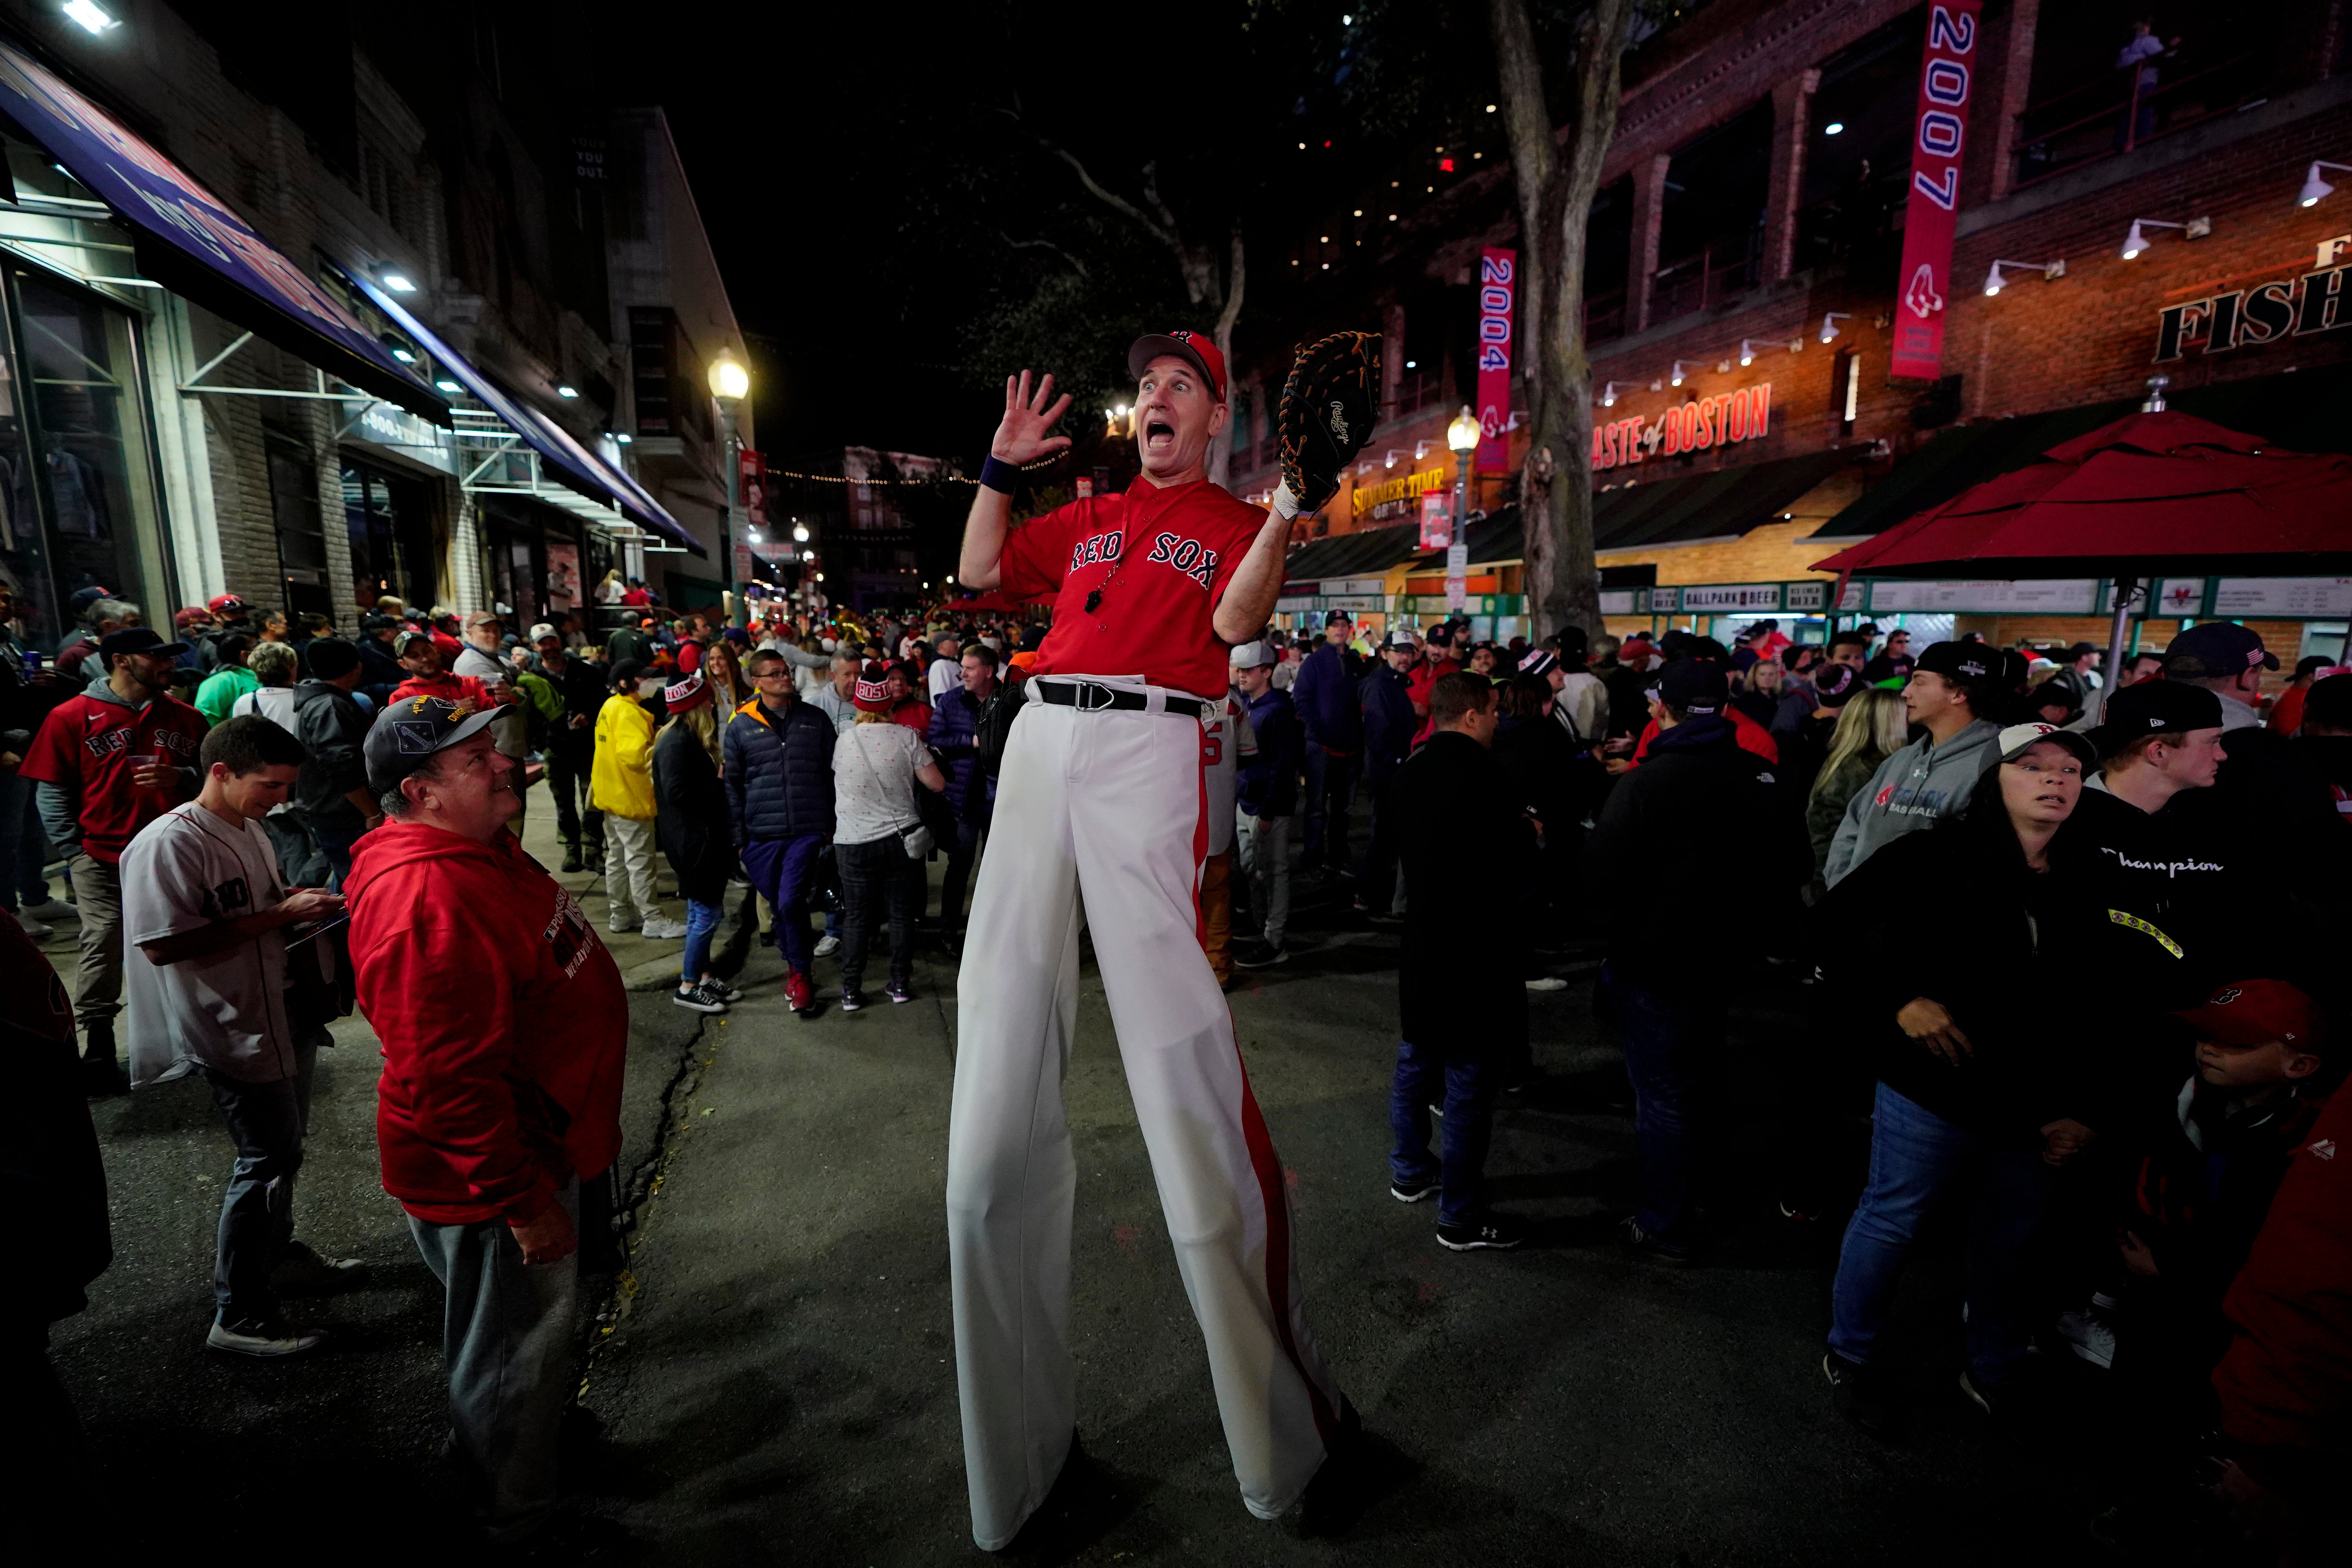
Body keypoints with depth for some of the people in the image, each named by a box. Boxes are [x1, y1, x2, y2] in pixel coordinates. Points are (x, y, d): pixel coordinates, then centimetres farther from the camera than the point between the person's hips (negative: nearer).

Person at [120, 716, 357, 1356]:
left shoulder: (248, 830, 8)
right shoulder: (169, 843, -20)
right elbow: (163, 945, -26)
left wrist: (302, 901, 3)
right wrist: (279, 914, -25)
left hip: (282, 1014, 9)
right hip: (231, 1031, -9)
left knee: (281, 1149, 21)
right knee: (269, 1159, -2)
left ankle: (279, 1256, 40)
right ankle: (237, 1316, 13)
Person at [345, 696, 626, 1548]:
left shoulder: (481, 850, 2)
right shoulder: (426, 901, -32)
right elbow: (448, 1082, -31)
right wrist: (523, 1203, -24)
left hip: (537, 1139, 10)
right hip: (489, 1181, -10)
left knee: (538, 1329, 31)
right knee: (514, 1357, 14)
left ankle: (550, 1427, 57)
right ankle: (518, 1523, 39)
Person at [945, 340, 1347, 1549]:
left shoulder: (1237, 524, 14)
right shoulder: (1083, 518, 27)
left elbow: (1236, 621, -4)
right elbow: (979, 574, 22)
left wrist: (1285, 510, -13)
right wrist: (1000, 465, 16)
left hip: (1150, 746, -5)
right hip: (1042, 736, 6)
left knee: (1176, 1028, -11)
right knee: (1000, 1009, 4)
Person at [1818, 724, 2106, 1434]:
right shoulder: (1938, 857, -12)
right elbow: (1837, 922, -11)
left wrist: (2087, 1106, 0)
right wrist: (1900, 999, -17)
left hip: (2038, 1111, 4)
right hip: (1935, 1094, -4)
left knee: (2009, 1244, 20)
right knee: (1890, 1222, 9)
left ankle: (1995, 1376, 43)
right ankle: (1850, 1359, 30)